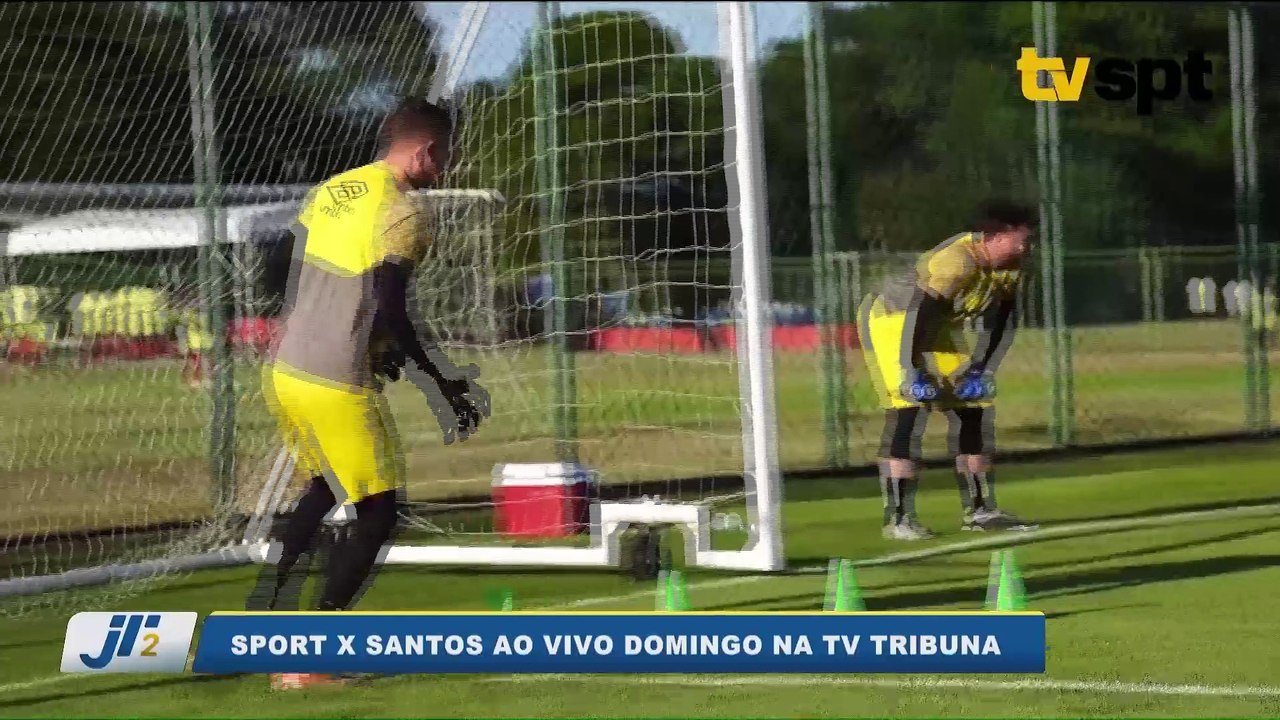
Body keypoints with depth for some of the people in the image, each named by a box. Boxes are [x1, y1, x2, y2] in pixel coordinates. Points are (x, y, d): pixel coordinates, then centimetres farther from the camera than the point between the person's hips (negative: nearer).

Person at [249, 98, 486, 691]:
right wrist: (445, 385, -11)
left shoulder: (330, 191, 11)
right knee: (377, 514, 3)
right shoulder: (400, 214, -13)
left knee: (325, 489, 29)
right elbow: (390, 314, -20)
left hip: (284, 371, 8)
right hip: (335, 389, -8)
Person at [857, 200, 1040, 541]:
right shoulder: (956, 261, -33)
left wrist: (981, 370, -4)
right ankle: (897, 517, -19)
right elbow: (917, 315, -34)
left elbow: (1000, 325, 4)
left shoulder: (1009, 267, -6)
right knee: (909, 409, -20)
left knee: (973, 408, 6)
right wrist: (911, 372, -33)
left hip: (938, 330, 9)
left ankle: (979, 510, 13)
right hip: (891, 320, -9)